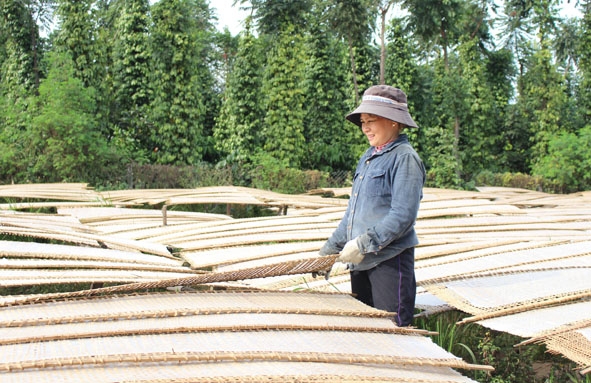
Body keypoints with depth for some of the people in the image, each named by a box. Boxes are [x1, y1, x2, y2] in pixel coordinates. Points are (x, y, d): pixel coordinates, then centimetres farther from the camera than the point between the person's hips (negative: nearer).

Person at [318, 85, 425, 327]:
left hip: (389, 261, -8)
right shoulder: (368, 158, 14)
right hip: (360, 262, 8)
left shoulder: (404, 158, -11)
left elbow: (403, 215, -20)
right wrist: (330, 249, 14)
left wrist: (364, 244, -23)